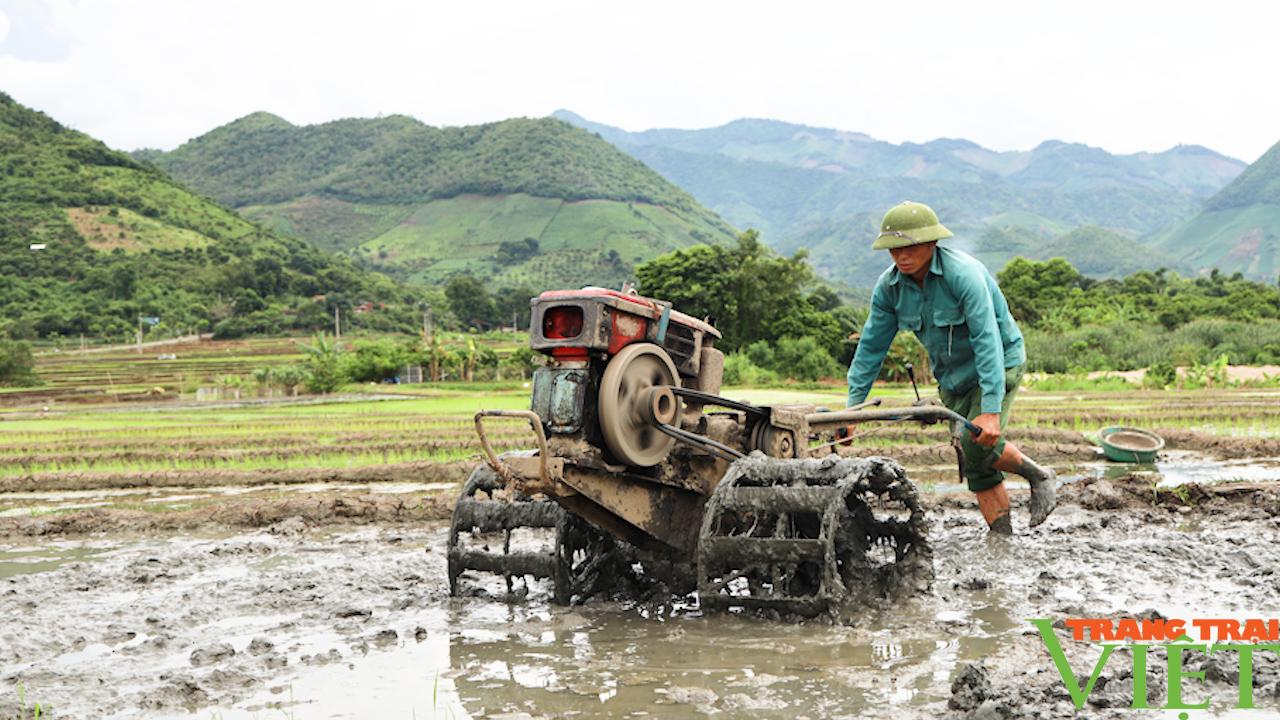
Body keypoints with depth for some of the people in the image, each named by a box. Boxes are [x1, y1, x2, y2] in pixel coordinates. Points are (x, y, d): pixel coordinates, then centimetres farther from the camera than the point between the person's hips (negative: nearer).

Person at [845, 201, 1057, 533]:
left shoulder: (963, 274, -28)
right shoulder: (889, 287, -10)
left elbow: (987, 341, -33)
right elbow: (871, 347, -3)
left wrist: (991, 410, -38)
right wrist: (852, 406, -6)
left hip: (999, 362, -6)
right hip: (952, 375, 6)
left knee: (978, 441, -24)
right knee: (976, 466, 2)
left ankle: (1040, 477, 2)